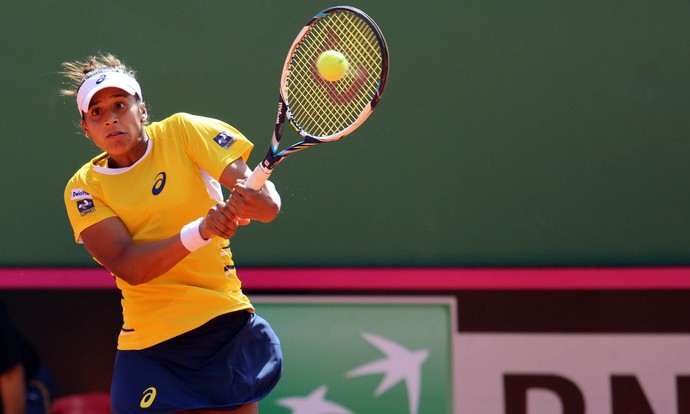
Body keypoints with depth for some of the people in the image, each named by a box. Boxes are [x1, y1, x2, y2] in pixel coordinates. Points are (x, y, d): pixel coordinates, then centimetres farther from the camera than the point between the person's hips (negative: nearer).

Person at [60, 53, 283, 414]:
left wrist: (256, 200, -34)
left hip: (225, 324, 0)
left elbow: (269, 205, -9)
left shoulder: (181, 131, -2)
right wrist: (199, 231, -30)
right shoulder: (85, 187, 1)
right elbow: (127, 267, -15)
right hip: (150, 346, 0)